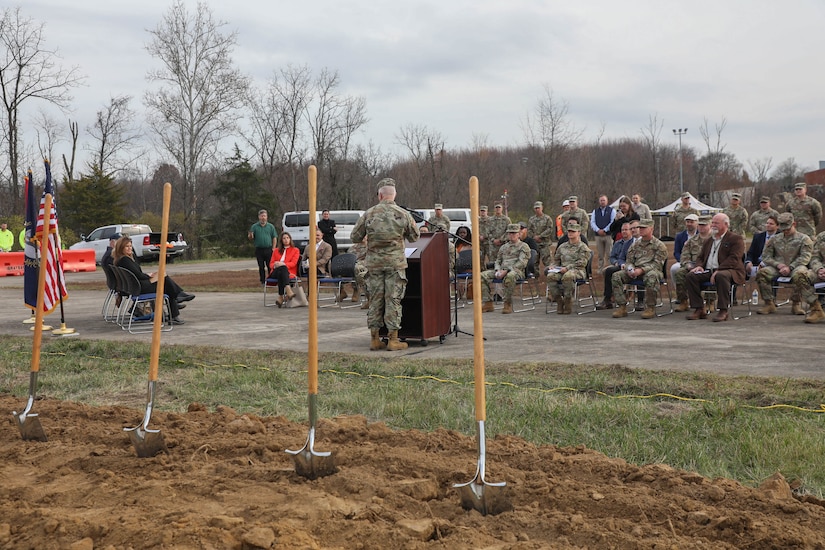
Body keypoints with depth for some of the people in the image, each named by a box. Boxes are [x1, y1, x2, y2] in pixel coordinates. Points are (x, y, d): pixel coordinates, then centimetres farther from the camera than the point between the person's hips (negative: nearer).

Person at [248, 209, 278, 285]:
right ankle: (263, 281, 12)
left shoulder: (271, 226, 6)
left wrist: (273, 249, -4)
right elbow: (250, 238, 5)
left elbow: (274, 238, 5)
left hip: (268, 249, -1)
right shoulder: (254, 226, 6)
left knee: (270, 266, -1)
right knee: (261, 267, 6)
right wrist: (250, 236, -20)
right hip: (259, 250, 1)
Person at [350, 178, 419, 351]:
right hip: (395, 263, -2)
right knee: (393, 300, 2)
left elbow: (355, 237, 4)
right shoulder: (403, 214, -4)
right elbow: (414, 237, 7)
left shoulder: (369, 214, -2)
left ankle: (374, 339, 12)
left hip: (374, 263, 2)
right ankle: (393, 339, 3)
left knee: (375, 300, 8)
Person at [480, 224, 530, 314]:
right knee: (482, 275, -17)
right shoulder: (503, 247, 26)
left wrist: (507, 270, -18)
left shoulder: (523, 246, 6)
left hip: (516, 270, -6)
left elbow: (522, 263, -7)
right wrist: (497, 270, -1)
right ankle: (488, 303, -17)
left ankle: (508, 304, -30)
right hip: (502, 270, 6)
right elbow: (498, 260, 24)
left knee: (510, 276, -44)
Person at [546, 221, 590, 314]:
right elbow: (556, 259, 29)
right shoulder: (562, 246, 23)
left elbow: (582, 262, -7)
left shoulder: (583, 247, 5)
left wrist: (567, 268, -17)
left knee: (567, 276, -41)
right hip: (562, 270, 5)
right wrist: (553, 266, 4)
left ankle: (568, 302, -25)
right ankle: (559, 301, -17)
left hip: (577, 270, -5)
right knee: (551, 276, -27)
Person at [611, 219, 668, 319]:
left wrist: (641, 270, -21)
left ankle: (650, 308, -30)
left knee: (652, 276, -41)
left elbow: (657, 264, -7)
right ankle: (622, 307, -19)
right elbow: (629, 261, 17)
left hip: (650, 270, -5)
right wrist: (629, 269, -9)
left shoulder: (659, 245, 4)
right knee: (616, 276, -18)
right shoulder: (635, 245, 20)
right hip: (634, 272, 5)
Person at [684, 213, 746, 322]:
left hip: (729, 270, -6)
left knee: (721, 276, -40)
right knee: (690, 276, -18)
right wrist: (699, 266, 2)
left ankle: (723, 311, -31)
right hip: (708, 271, 6)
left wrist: (718, 271, -23)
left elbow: (733, 259, -12)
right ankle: (699, 310, -15)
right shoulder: (709, 240, 24)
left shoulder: (736, 239, 2)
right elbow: (701, 257, 28)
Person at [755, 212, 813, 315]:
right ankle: (769, 304, -21)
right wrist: (778, 264, -7)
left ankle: (796, 304, -24)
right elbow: (765, 256, 12)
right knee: (761, 272, -27)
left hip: (795, 267, -3)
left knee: (799, 273, -40)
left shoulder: (804, 239, 10)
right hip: (777, 268, 3)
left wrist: (790, 267, -16)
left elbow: (805, 257, -2)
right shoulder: (775, 239, 19)